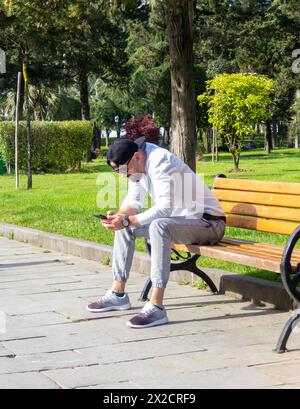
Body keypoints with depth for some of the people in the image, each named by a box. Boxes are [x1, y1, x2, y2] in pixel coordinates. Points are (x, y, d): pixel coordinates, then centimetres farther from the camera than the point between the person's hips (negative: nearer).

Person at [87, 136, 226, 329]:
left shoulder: (161, 163, -25)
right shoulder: (137, 164, 2)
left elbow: (165, 208, -31)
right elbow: (133, 201, 8)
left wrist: (127, 221, -34)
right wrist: (119, 216, -13)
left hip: (209, 223, -10)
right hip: (181, 219, 10)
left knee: (159, 225, -37)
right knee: (123, 226, 6)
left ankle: (156, 307, -37)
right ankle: (118, 294, 10)